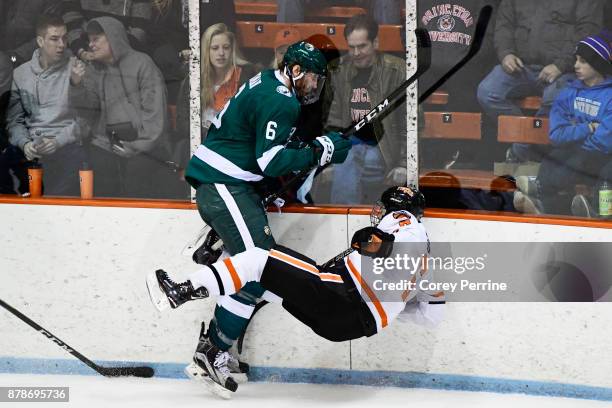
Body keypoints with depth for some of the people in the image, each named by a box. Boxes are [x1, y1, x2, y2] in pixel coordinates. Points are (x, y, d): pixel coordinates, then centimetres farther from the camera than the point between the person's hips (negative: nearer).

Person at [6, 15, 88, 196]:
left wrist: (58, 141, -14)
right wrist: (25, 143, -6)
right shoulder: (21, 74, 12)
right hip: (32, 149, 4)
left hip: (68, 146, -4)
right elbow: (14, 120, 13)